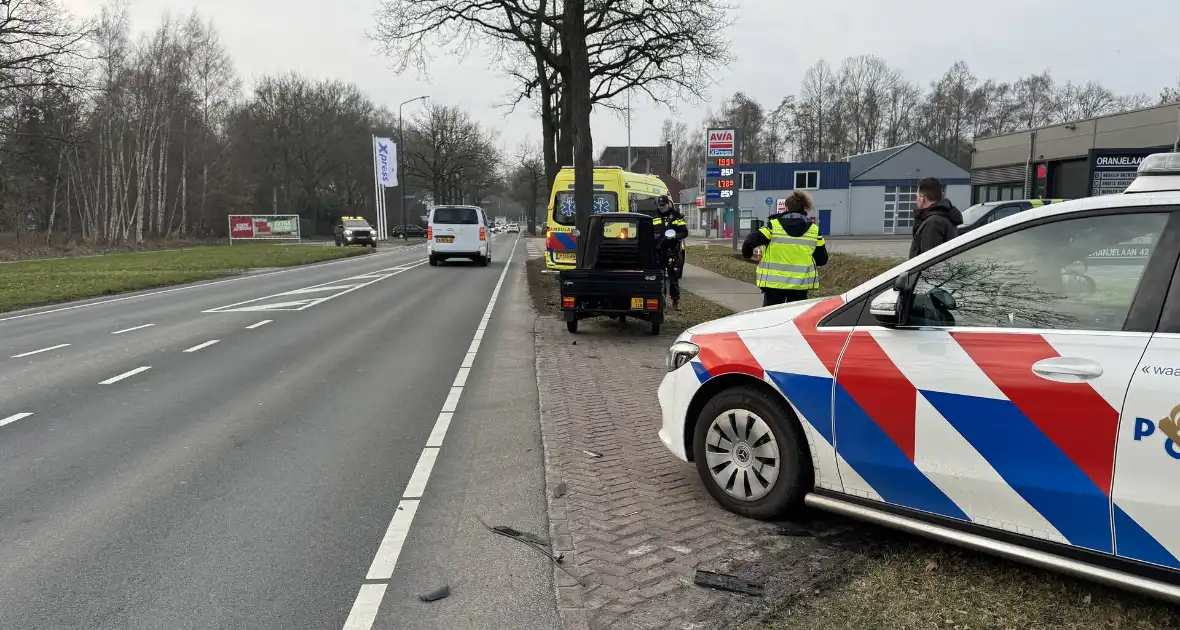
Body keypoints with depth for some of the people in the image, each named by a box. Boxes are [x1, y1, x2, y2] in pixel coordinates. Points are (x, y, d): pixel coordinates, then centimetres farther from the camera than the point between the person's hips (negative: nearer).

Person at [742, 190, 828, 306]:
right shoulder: (814, 230, -1)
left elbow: (750, 241, -13)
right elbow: (822, 260, 3)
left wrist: (747, 254, 8)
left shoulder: (774, 225, -8)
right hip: (800, 284, 2)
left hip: (774, 282, -2)